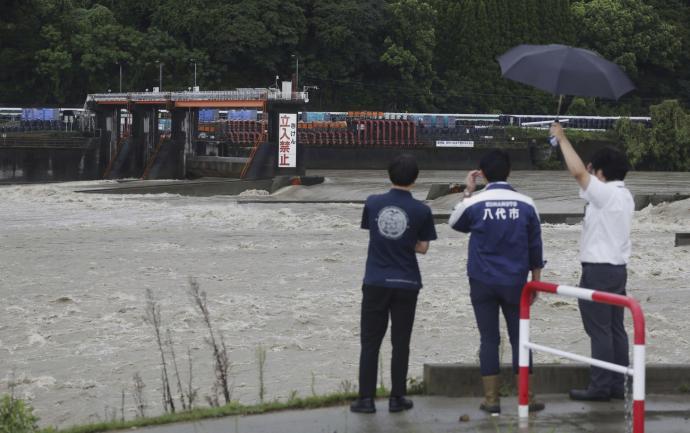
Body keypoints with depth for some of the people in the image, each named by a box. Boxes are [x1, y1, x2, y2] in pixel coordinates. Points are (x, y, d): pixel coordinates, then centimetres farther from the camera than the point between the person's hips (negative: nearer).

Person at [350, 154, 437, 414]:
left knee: (370, 342, 7)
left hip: (375, 283, 1)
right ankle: (397, 398, 12)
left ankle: (366, 399, 6)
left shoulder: (372, 203, -3)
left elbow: (371, 233, 8)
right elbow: (422, 247, -1)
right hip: (405, 284, -1)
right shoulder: (421, 211, -7)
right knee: (400, 343, 9)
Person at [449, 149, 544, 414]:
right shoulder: (525, 205, -2)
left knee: (489, 339, 4)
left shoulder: (475, 203, -7)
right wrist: (535, 281, 13)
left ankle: (491, 399, 5)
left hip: (482, 283, -1)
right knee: (519, 337, 8)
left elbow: (455, 223, 15)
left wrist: (467, 192, 17)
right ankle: (526, 397, 8)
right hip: (515, 282, 1)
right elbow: (535, 246, 4)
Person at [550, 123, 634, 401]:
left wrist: (562, 139, -15)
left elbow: (578, 172, -26)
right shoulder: (624, 196, 11)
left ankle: (599, 387, -4)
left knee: (599, 331, -6)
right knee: (615, 329, 10)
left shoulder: (605, 193, -17)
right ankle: (618, 385, 12)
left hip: (599, 269, -9)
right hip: (618, 268, 9)